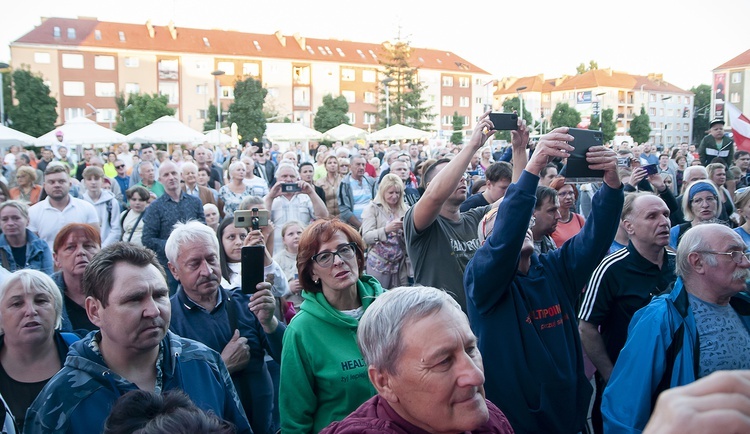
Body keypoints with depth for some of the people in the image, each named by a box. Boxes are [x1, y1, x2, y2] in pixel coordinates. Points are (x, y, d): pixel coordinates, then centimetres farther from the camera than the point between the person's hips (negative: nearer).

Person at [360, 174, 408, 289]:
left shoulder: (404, 209, 8)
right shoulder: (372, 208, -2)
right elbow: (366, 237, -11)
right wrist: (386, 229, -25)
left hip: (400, 264, 3)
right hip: (379, 264, -3)